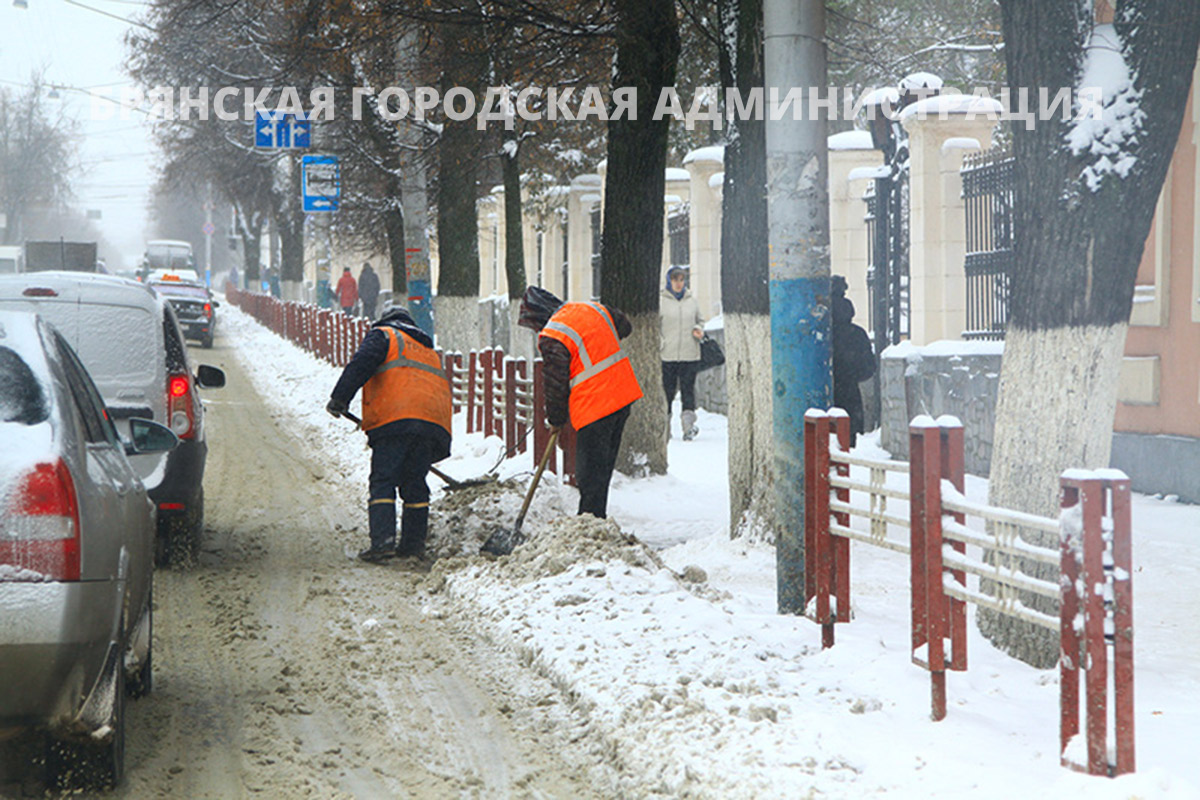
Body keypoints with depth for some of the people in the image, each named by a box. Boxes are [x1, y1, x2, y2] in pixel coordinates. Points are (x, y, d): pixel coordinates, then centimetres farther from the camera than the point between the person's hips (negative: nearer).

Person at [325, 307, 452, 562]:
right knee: (414, 483, 13)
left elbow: (361, 364, -4)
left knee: (383, 481, -6)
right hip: (433, 423, 6)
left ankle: (382, 541, -18)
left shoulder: (383, 335, 16)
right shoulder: (428, 351, 36)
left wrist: (339, 398, -8)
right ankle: (414, 543, 8)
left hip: (395, 419, -6)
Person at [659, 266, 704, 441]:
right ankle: (665, 427, 10)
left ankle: (689, 425, -3)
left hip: (689, 354, 2)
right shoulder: (660, 301, 1)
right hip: (667, 355, -2)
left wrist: (698, 330, 2)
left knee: (688, 390, -2)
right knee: (667, 391, 1)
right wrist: (658, 343, -9)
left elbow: (699, 320, 23)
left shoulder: (692, 301, 11)